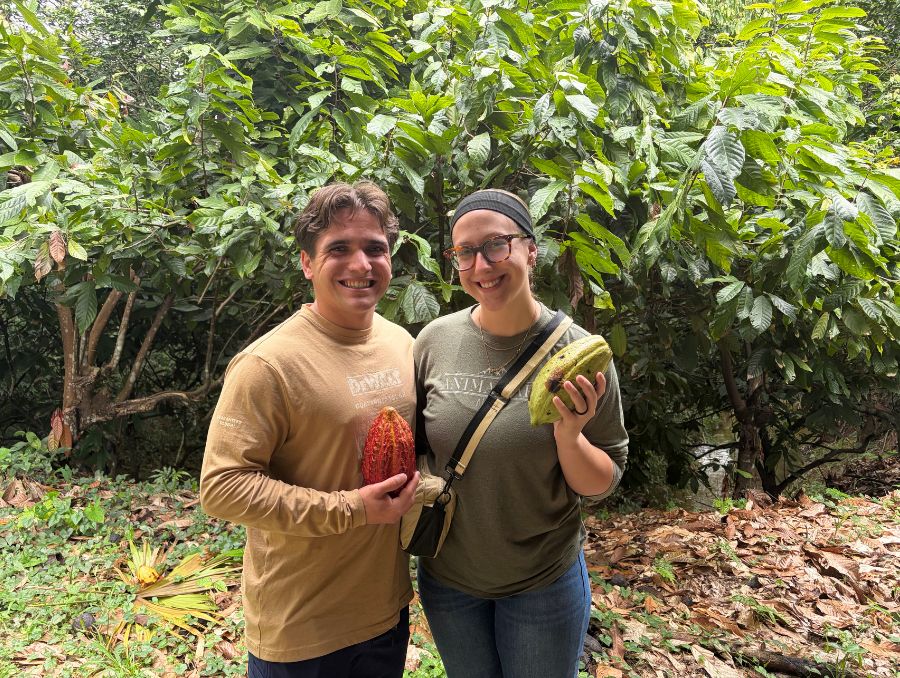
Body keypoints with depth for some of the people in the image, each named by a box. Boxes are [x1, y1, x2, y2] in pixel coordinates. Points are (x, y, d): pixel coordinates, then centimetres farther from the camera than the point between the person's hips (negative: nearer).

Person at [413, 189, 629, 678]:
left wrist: (569, 436, -26)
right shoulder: (434, 340, -10)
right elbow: (409, 444, 4)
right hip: (446, 576, 2)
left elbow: (603, 484, -8)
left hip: (544, 580, -2)